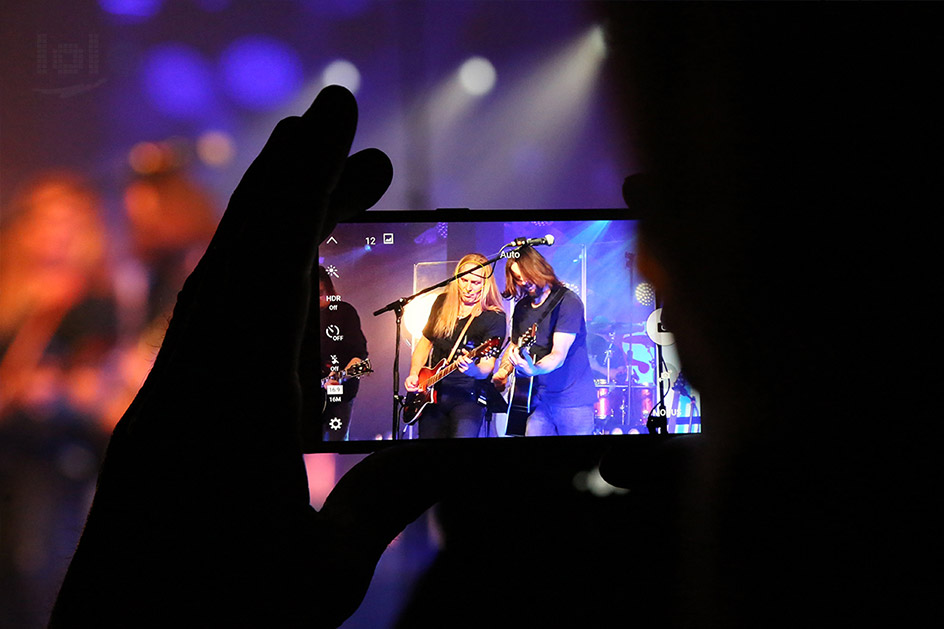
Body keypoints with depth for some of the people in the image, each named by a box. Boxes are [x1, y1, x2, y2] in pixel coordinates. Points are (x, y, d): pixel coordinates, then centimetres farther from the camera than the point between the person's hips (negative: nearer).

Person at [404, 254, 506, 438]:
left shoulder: (495, 318, -9)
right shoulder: (442, 303, 7)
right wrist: (414, 375, 6)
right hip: (431, 393, 5)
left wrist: (472, 369, -38)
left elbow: (488, 366, -16)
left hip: (467, 397, -5)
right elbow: (425, 342, 19)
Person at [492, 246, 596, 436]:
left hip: (573, 399, -5)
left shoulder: (567, 301, -11)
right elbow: (514, 346, 22)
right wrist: (502, 373, 1)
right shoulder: (522, 308, 10)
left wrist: (534, 369, -40)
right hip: (539, 399, 5)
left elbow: (559, 354, -20)